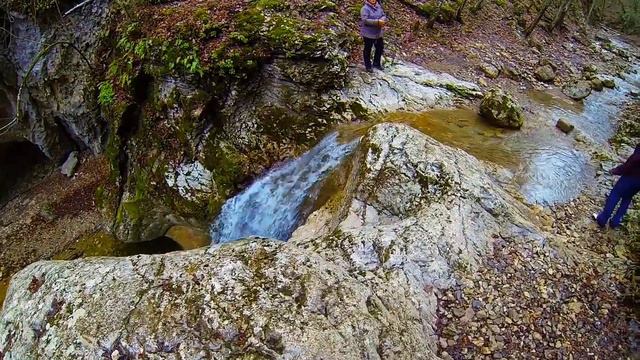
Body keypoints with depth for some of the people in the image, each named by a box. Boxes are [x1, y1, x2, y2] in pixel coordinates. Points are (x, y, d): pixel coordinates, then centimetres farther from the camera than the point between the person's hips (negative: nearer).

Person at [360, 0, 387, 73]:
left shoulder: (378, 7, 4)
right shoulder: (365, 8, -17)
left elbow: (384, 16, 6)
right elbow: (365, 20, -28)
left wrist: (382, 21, -19)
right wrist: (377, 22, -32)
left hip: (378, 33, 7)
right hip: (368, 33, -7)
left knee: (380, 48, 18)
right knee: (368, 50, 8)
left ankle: (376, 63, 37)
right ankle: (368, 66, 24)